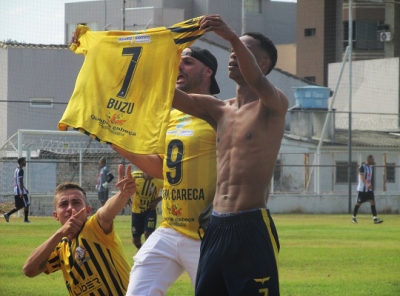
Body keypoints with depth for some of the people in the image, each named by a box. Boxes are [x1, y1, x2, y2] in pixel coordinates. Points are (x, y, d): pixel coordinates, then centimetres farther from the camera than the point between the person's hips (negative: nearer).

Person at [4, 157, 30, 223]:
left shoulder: (16, 170, 16)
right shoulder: (21, 170, -14)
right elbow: (21, 182, -20)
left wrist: (25, 189, 32)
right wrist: (22, 192, -23)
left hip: (16, 191, 9)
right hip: (20, 191, -9)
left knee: (19, 206, 12)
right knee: (26, 205, 2)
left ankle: (8, 214, 1)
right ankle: (26, 219, 6)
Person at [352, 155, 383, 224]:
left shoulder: (370, 167, 11)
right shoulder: (362, 167, -14)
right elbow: (362, 177, -27)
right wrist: (367, 184, -42)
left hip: (369, 189, 7)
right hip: (362, 189, -7)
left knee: (372, 202, -6)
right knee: (358, 203, 3)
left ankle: (375, 219, -12)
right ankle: (354, 217, 20)